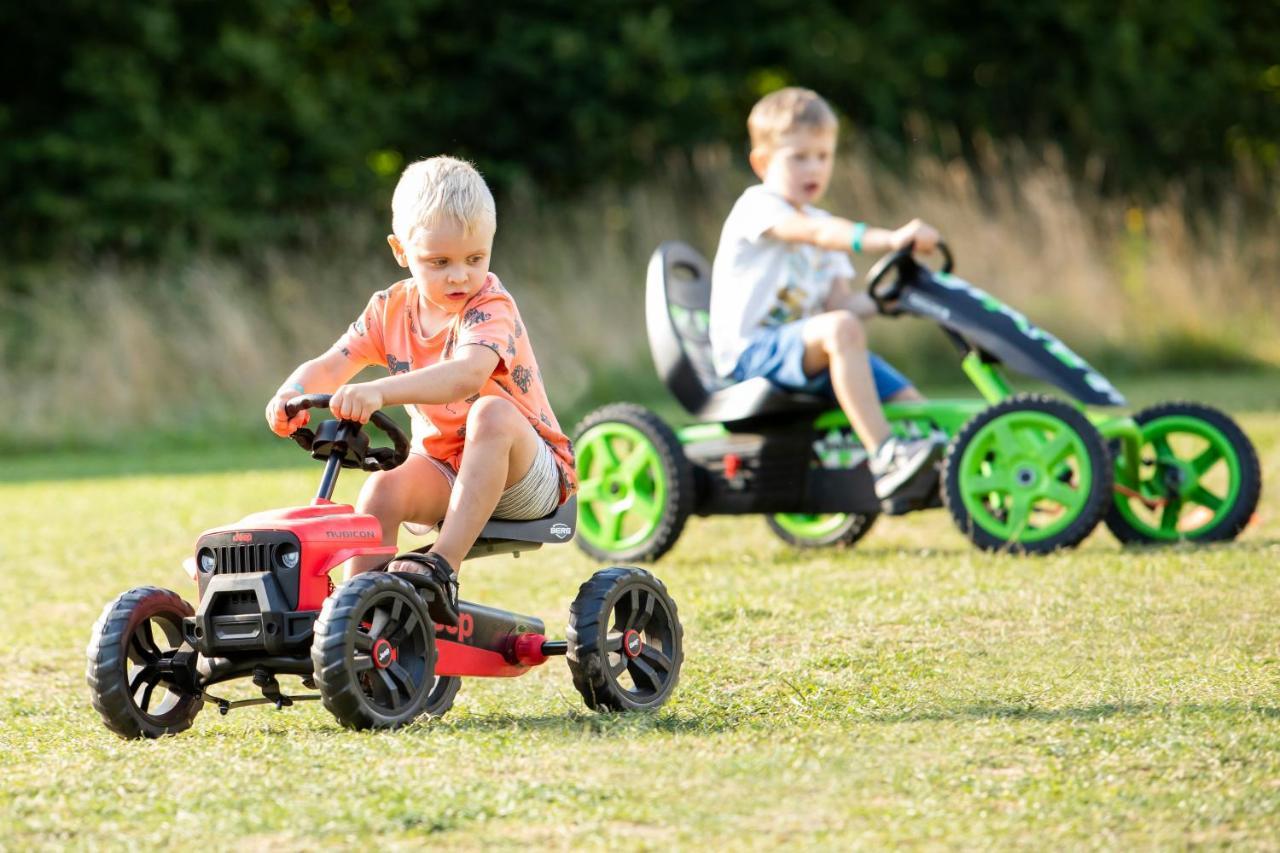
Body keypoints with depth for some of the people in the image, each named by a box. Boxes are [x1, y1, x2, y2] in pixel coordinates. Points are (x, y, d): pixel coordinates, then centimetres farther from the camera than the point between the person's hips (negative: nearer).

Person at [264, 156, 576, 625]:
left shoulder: (490, 307, -20)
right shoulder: (391, 309, 0)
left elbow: (468, 374, -40)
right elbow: (330, 365, -7)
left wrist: (378, 391, -54)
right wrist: (294, 393, -32)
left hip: (527, 477, -5)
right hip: (444, 470, 5)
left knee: (492, 412, -35)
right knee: (383, 488, -25)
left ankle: (442, 567, -38)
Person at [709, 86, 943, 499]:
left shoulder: (824, 225, 19)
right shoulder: (757, 206, -8)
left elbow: (840, 300, 8)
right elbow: (815, 233, -28)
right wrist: (889, 239, -39)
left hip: (805, 351, 9)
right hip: (751, 350, -9)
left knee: (905, 397, -3)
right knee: (841, 330, -34)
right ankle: (885, 456, -41)